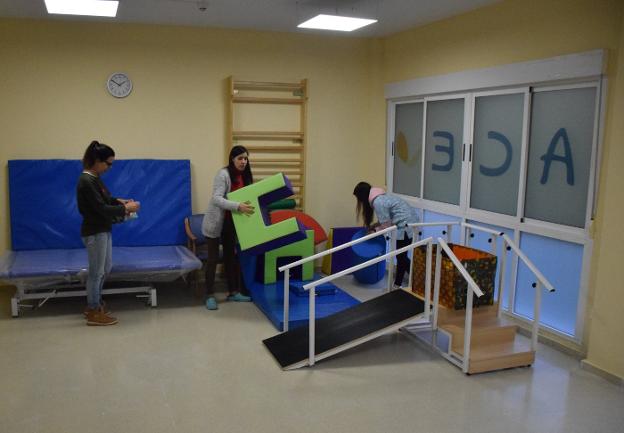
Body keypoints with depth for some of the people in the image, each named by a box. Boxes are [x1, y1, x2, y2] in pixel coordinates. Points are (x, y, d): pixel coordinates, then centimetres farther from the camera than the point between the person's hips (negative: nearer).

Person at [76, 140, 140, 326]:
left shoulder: (94, 178, 8)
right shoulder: (87, 181, -22)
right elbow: (101, 209, -24)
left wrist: (118, 201, 5)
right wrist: (125, 209, -16)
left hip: (102, 230, 10)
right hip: (94, 232, -10)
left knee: (106, 268, 19)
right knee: (97, 271, 2)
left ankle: (93, 305, 33)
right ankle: (94, 313, 15)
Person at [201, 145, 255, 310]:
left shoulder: (244, 176, 1)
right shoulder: (223, 174, -20)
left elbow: (246, 197, 11)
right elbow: (216, 199, -32)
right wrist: (238, 206, -41)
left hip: (231, 222, 7)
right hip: (215, 222, -7)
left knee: (231, 256, 13)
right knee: (213, 258, -2)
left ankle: (233, 292, 23)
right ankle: (210, 296, 7)